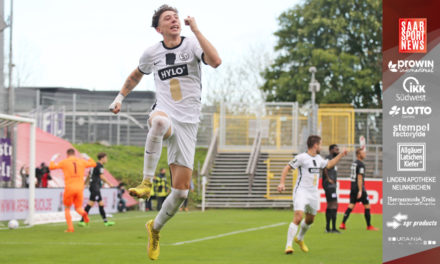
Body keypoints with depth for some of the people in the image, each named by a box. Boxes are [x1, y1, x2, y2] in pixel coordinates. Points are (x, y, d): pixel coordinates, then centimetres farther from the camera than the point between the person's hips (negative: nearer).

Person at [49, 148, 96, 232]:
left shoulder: (64, 162, 1)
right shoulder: (81, 161, 9)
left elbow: (51, 167, 5)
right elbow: (93, 164, 23)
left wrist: (53, 160, 23)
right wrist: (87, 158, 39)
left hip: (69, 188, -2)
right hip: (80, 188, 2)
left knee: (67, 208, 13)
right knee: (78, 208, 14)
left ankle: (70, 228, 1)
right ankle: (83, 213, -23)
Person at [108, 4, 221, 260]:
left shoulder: (192, 44, -2)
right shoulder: (152, 53, 7)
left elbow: (215, 61, -24)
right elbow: (137, 75, 30)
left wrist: (195, 29, -21)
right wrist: (120, 97, 27)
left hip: (188, 122, 0)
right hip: (164, 112, 0)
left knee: (181, 190, -2)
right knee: (159, 121, -43)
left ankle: (155, 228, 25)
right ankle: (147, 182, -35)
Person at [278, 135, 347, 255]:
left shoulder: (318, 158, 13)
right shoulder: (302, 157, -10)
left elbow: (329, 164, 31)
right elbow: (287, 168, -8)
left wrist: (341, 155, 30)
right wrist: (282, 183, -18)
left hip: (314, 193, 8)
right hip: (301, 191, -8)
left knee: (310, 219, 16)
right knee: (298, 218, -20)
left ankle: (300, 239, 42)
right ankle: (288, 245, -18)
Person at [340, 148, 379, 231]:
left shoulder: (354, 163, 14)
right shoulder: (361, 164, -13)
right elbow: (360, 178, -18)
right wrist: (360, 191, -20)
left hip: (353, 187, 8)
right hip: (359, 188, -8)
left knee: (351, 205, 6)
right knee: (367, 206, 2)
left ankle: (343, 224, -3)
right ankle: (369, 226, 7)